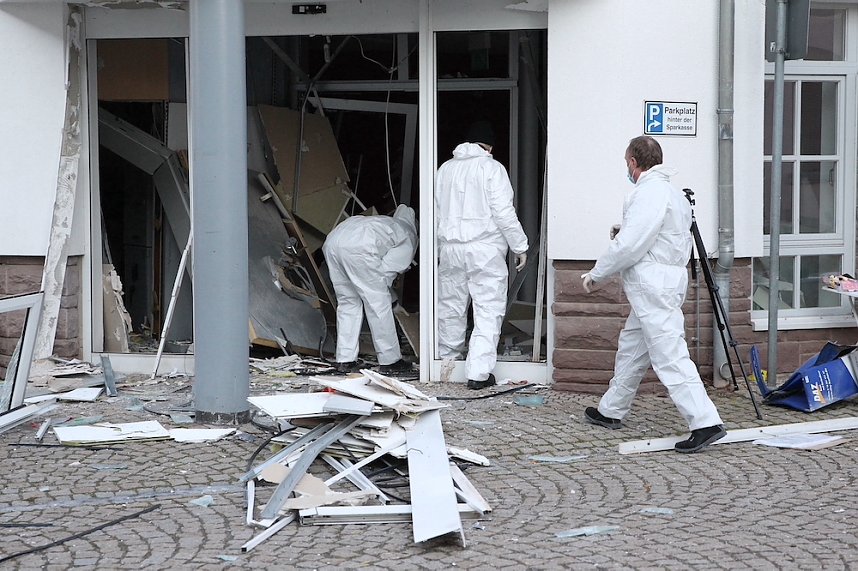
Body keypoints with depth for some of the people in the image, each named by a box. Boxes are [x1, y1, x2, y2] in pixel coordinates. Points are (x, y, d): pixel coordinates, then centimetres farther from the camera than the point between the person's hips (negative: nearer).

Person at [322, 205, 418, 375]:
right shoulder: (409, 239, 16)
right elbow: (387, 270, 6)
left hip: (332, 241, 8)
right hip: (358, 247, -8)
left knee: (347, 302, 17)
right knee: (379, 304, 4)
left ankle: (344, 360, 15)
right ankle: (390, 361, 11)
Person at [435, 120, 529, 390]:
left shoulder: (445, 168, 10)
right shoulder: (492, 168, -7)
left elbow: (437, 213, 16)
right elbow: (504, 213, -12)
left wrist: (439, 249, 26)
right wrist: (520, 247, -3)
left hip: (450, 249, 5)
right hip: (485, 249, -5)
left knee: (451, 307, 18)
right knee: (488, 310, -3)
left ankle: (447, 358, 34)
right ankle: (479, 372, -9)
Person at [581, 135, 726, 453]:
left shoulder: (649, 192, -15)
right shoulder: (673, 193, 17)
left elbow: (629, 246, -19)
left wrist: (596, 275, -8)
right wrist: (625, 233, 20)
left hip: (654, 287, -11)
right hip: (654, 289, 11)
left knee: (670, 356, -12)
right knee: (631, 347, 21)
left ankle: (705, 423, -16)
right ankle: (611, 412, 33)